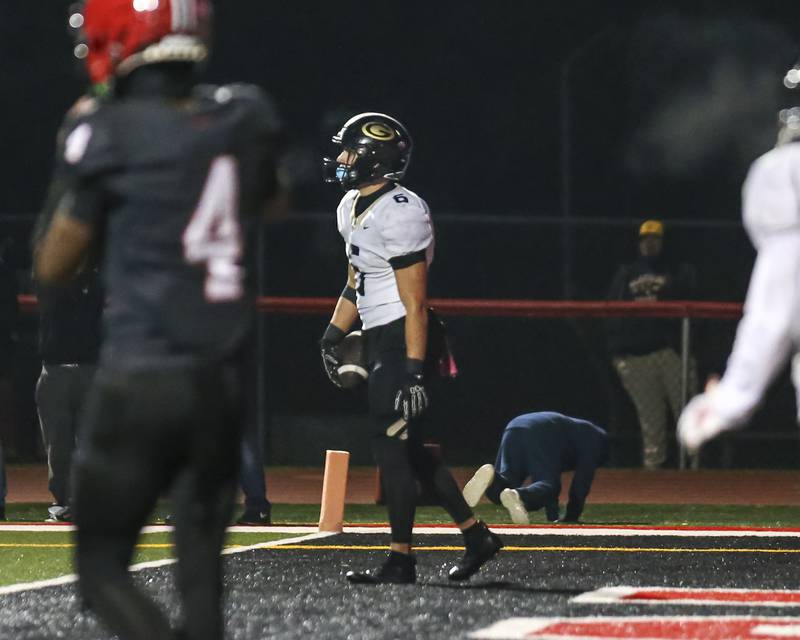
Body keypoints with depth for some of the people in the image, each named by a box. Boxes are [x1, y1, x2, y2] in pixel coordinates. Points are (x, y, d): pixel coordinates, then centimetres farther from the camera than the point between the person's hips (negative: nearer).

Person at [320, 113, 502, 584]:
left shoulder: (399, 214, -20)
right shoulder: (352, 208, 11)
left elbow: (416, 304, -20)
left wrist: (414, 372, -22)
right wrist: (333, 336, 21)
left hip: (404, 340, -10)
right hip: (380, 340, 10)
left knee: (391, 444, -7)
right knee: (408, 448, 13)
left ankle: (401, 560, 0)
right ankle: (477, 536, 21)